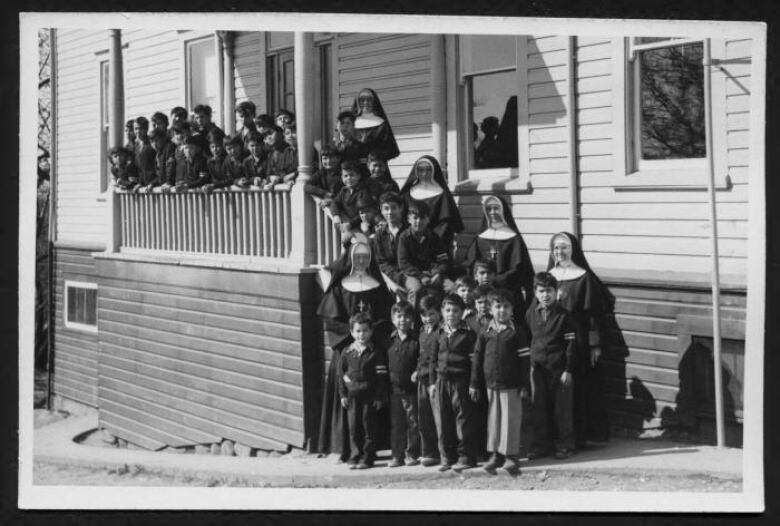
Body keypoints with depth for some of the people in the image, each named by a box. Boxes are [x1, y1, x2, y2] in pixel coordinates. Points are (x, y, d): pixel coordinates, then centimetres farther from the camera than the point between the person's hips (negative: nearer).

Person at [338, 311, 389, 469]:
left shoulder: (376, 352, -2)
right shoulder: (347, 352, 6)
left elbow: (381, 376, -3)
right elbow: (341, 374, 10)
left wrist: (379, 397, -6)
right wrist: (343, 394, 5)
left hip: (370, 396, -2)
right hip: (352, 396, 2)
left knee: (369, 428, 2)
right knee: (354, 428, 4)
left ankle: (367, 458, 8)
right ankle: (354, 457, 12)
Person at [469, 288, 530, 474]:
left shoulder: (516, 333, -3)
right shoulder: (485, 333, 5)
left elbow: (524, 360, -3)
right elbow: (477, 359, 9)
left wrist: (524, 385, -6)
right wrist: (474, 384, 7)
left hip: (511, 385, -4)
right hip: (491, 384, 4)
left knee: (511, 419, -1)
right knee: (493, 418, 10)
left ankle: (511, 456, 5)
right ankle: (495, 454, 18)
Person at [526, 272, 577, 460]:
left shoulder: (563, 315, -7)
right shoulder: (531, 314, 5)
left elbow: (571, 343, -7)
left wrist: (568, 370, -9)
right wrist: (530, 363, 13)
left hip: (559, 368, -4)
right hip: (538, 367, 4)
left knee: (561, 408, 3)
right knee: (539, 409, 6)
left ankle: (564, 445, 13)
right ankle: (540, 445, 15)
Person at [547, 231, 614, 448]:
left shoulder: (584, 277, -5)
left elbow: (594, 313, -7)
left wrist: (595, 344, -11)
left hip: (578, 342, -5)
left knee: (577, 387, -3)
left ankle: (579, 436, 4)